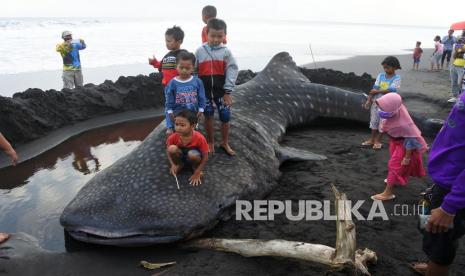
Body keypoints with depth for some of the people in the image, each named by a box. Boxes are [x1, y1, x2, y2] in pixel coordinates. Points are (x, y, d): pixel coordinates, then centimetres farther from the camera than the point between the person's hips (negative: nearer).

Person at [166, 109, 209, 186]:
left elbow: (205, 157, -22)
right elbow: (168, 151, -5)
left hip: (192, 156, -2)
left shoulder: (199, 138, -31)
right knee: (172, 148, -30)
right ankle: (179, 165, 2)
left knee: (192, 154, -38)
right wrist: (173, 165, -20)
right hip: (181, 156, 2)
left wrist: (197, 173, -22)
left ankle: (195, 168, -2)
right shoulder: (173, 137, -24)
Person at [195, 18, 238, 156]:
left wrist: (228, 91, -12)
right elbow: (194, 70, 3)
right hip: (205, 90, 1)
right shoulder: (200, 51, -2)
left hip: (222, 91, 0)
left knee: (225, 117, 5)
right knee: (208, 116, 9)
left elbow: (232, 71, -8)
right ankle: (210, 142, 27)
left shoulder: (226, 52, -5)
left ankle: (225, 143, 25)